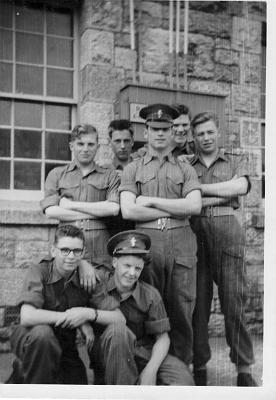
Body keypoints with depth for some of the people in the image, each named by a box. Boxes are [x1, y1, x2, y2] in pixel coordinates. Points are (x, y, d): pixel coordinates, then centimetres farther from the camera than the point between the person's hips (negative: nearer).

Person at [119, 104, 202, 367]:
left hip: (181, 245, 1)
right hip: (145, 243, -1)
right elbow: (128, 211, -3)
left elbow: (194, 206, -2)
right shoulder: (132, 170, 12)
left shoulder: (185, 170, 14)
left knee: (181, 314, 3)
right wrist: (176, 211, -3)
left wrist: (151, 201, -5)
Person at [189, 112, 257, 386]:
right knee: (197, 303, 1)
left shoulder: (236, 162, 16)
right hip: (194, 234, 1)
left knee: (234, 302, -1)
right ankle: (199, 366, 13)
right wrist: (221, 196, -9)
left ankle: (244, 368, 9)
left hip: (227, 232, -1)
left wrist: (198, 189, -5)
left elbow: (241, 186, -6)